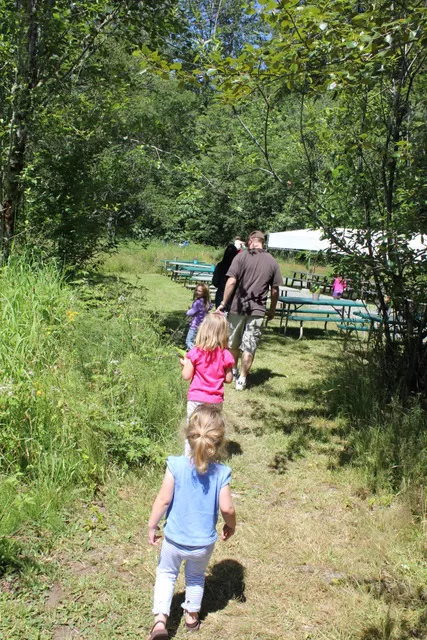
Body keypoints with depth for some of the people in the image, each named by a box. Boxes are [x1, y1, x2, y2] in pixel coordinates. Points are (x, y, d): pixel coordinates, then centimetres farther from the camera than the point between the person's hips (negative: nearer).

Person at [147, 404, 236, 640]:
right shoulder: (221, 472, -19)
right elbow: (227, 508, -17)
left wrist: (152, 526, -2)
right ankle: (192, 616, 46)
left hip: (175, 539, -1)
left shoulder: (176, 465, -22)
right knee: (196, 577, 29)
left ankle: (160, 620, 15)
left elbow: (163, 500, -17)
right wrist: (231, 526, 5)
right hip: (204, 542, 1)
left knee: (166, 573, 25)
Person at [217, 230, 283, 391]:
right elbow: (275, 290, 6)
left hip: (238, 307, -1)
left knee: (234, 342, 18)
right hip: (258, 310, 1)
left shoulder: (242, 256, -4)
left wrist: (223, 303, -7)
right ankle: (242, 379, 8)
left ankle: (233, 371, 34)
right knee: (249, 346, 6)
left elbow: (231, 282, -12)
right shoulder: (272, 262, 4)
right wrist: (272, 310, 18)